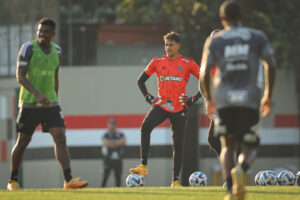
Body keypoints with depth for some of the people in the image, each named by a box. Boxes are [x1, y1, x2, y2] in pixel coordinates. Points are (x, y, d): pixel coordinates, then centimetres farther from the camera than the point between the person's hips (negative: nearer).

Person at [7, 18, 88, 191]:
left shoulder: (57, 51, 7)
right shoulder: (29, 48, -10)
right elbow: (20, 76, -16)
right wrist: (37, 94, -29)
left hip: (50, 104, 4)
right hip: (29, 103, -4)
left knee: (61, 138, -11)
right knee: (23, 142, 4)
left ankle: (69, 180, -17)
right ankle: (13, 181, 20)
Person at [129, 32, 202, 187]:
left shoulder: (188, 64, 1)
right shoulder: (157, 62, 6)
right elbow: (141, 81, 16)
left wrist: (194, 99, -3)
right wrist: (148, 97, 3)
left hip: (179, 108, -1)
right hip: (161, 105, 1)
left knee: (178, 144, 2)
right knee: (145, 127, -26)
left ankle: (175, 180, 11)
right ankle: (143, 166, -25)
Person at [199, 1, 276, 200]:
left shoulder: (215, 41, 9)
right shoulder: (258, 37, 9)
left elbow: (204, 73, 2)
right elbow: (270, 65, -2)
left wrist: (209, 99, 15)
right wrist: (268, 95, 6)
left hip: (224, 100, 1)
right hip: (249, 99, -1)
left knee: (228, 146, 16)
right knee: (249, 148, 9)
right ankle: (241, 170, -26)